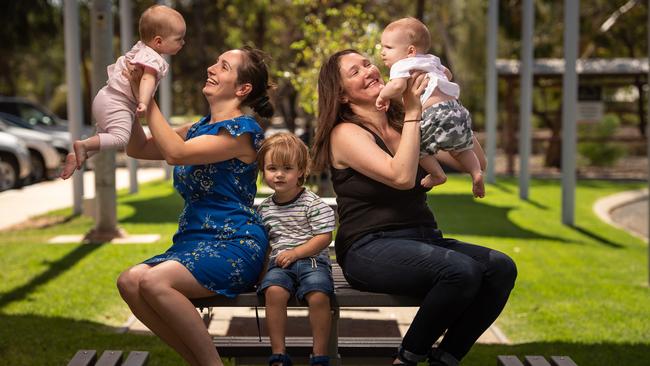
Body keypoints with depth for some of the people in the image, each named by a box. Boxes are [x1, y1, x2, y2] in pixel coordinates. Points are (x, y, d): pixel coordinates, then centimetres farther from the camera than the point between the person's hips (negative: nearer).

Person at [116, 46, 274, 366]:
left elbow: (175, 153, -17)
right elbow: (138, 148, 17)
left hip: (234, 244, -8)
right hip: (193, 241, 8)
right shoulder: (199, 128, 18)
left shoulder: (243, 130, -8)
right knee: (129, 281, -19)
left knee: (154, 281, -31)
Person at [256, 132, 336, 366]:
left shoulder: (313, 204, -1)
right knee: (274, 291, -30)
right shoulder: (264, 209, 14)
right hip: (279, 263, 3)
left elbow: (324, 237, -6)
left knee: (318, 294, -31)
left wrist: (295, 252, -13)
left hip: (312, 259, -3)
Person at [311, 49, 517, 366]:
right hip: (370, 249, -7)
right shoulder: (345, 134, -4)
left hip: (423, 240, 7)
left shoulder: (405, 126, 16)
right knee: (462, 271, -30)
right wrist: (412, 111, -14)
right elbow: (401, 177, -20)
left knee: (501, 268, -17)